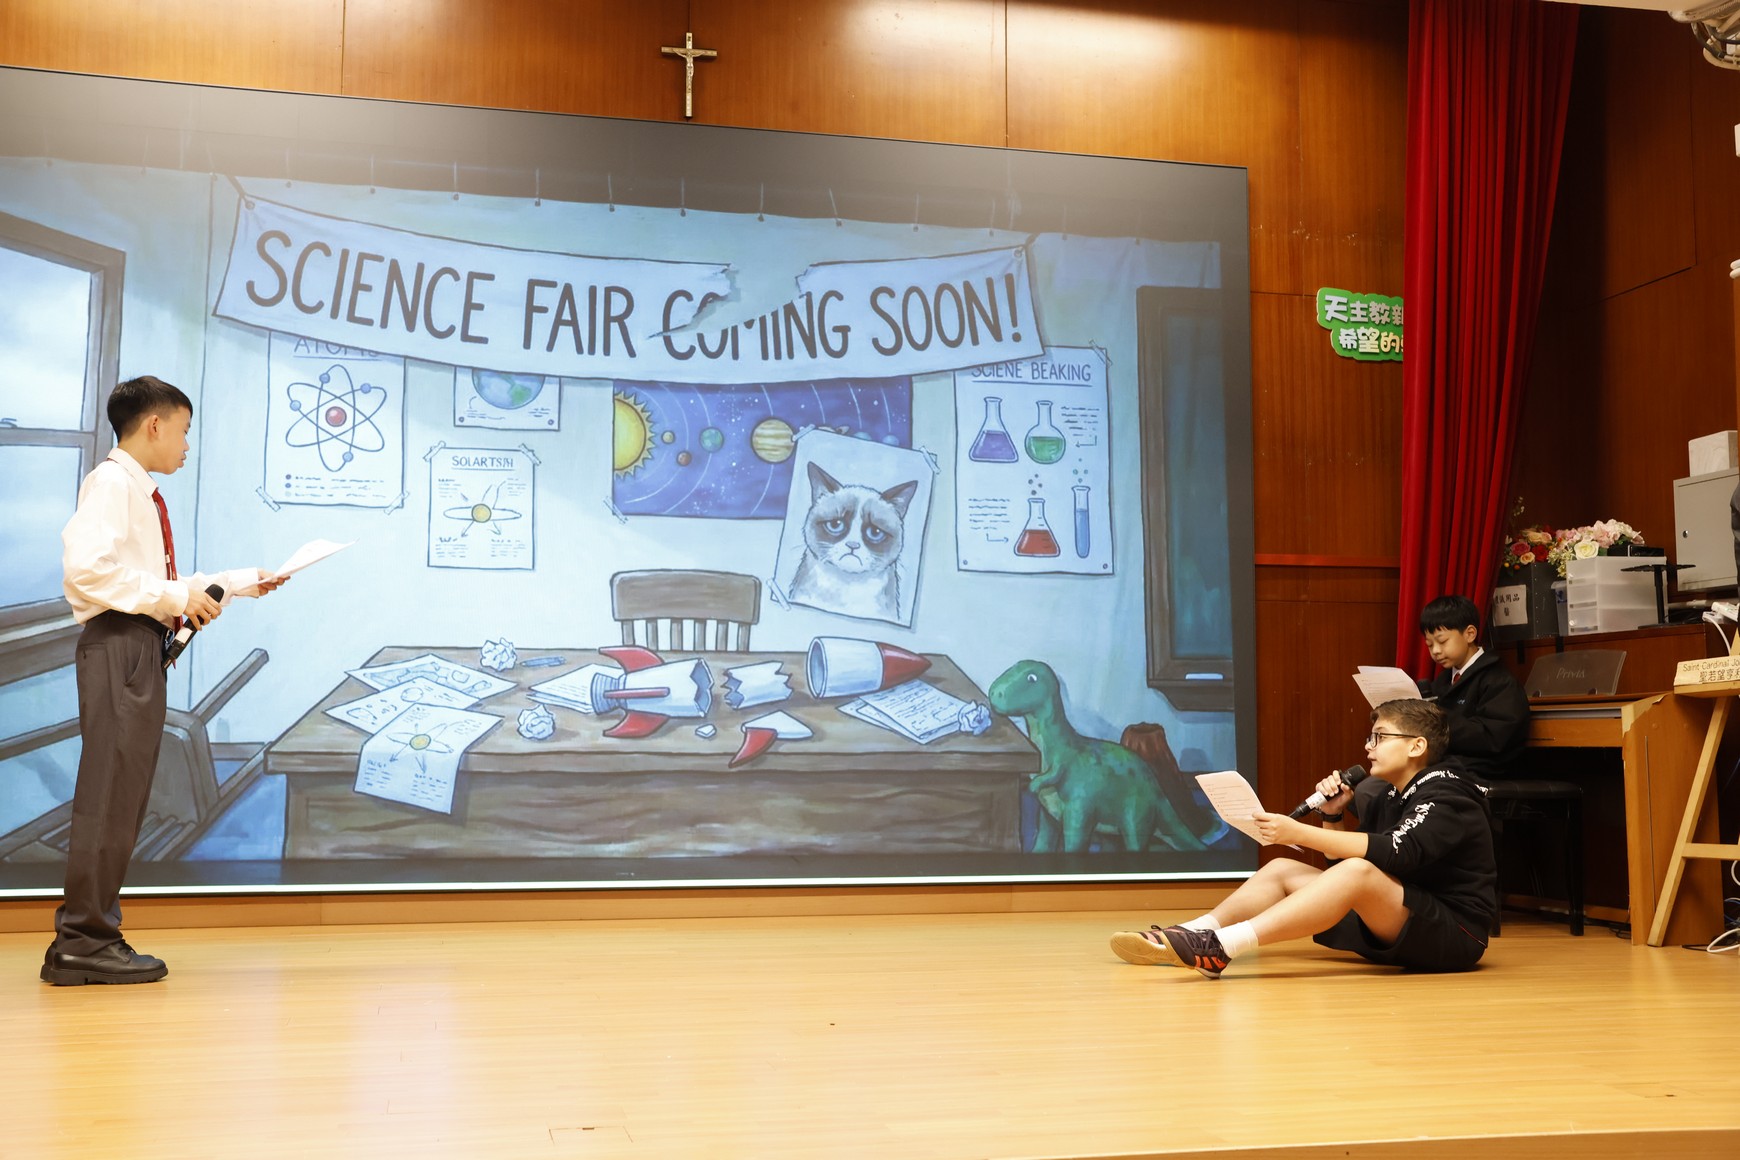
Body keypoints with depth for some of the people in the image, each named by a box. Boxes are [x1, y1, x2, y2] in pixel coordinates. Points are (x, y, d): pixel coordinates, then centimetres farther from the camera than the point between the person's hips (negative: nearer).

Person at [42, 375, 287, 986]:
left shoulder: (142, 493, 22)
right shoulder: (111, 482, -8)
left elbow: (162, 585, 27)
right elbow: (87, 569, -22)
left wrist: (243, 581, 27)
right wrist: (175, 597, -18)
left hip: (143, 650, 10)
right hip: (118, 645, -10)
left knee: (125, 798, 10)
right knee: (110, 795, -10)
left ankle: (88, 937, 15)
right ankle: (83, 942, -7)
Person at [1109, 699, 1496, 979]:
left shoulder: (1446, 795, -12)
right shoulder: (1390, 796, 15)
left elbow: (1395, 852, -30)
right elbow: (1339, 861, 19)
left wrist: (1299, 832, -32)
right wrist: (1333, 816, 0)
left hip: (1455, 934, -9)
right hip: (1397, 933, 9)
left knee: (1360, 872, -35)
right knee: (1282, 870, 4)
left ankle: (1221, 946, -46)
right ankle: (1189, 935, -13)